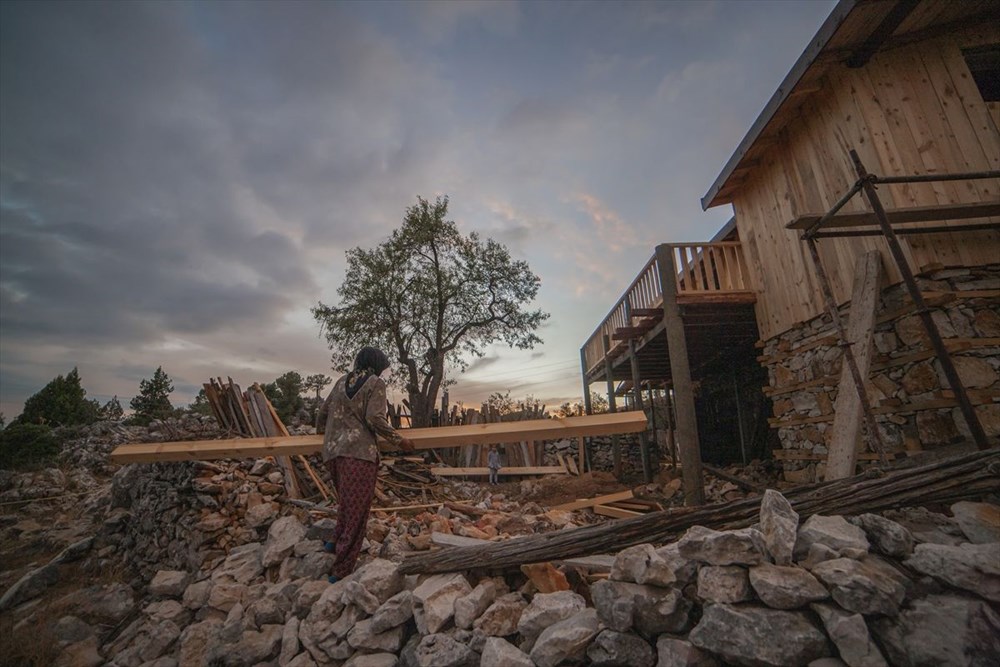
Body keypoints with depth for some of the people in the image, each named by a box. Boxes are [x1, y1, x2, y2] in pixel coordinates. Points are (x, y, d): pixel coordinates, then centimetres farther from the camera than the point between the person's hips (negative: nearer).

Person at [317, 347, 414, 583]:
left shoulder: (342, 382, 17)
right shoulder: (375, 383, -2)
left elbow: (323, 414, 20)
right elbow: (374, 419, -12)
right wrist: (399, 441, -4)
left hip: (332, 452, 7)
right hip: (359, 452, -7)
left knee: (347, 503, 27)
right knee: (356, 511, 1)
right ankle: (342, 571, 6)